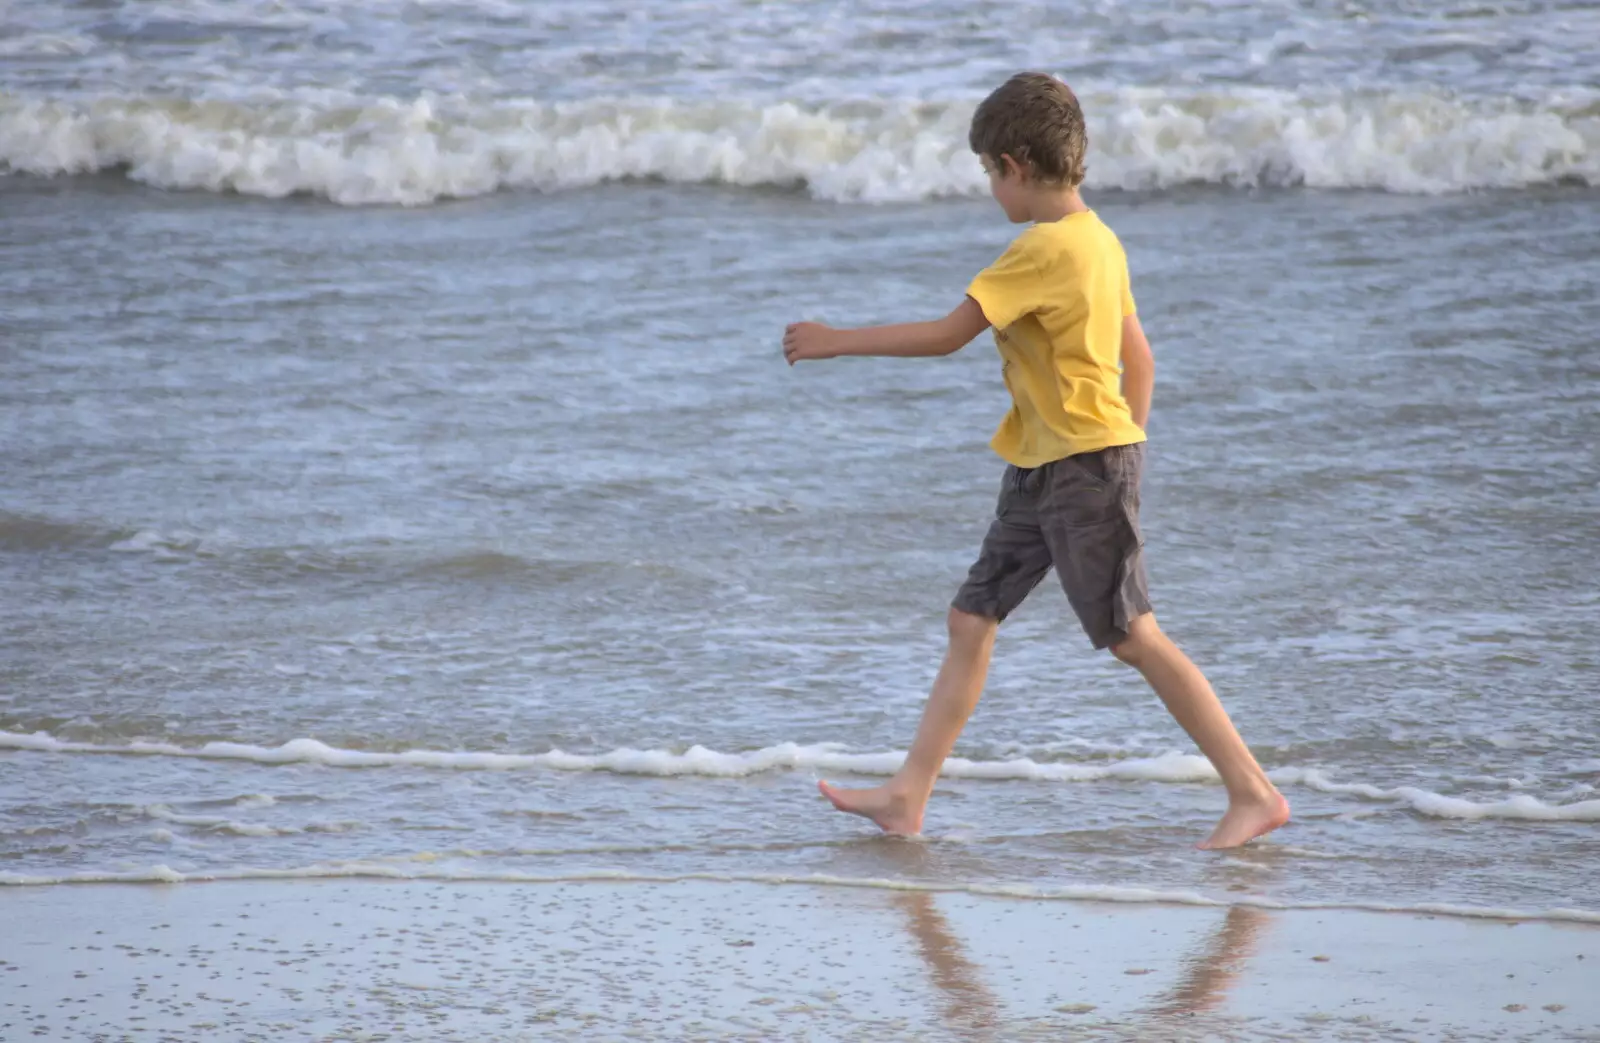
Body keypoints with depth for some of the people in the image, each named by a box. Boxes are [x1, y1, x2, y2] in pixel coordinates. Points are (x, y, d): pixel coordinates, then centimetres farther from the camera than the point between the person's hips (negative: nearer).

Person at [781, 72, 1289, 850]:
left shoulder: (1047, 247, -18)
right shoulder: (1096, 239, 11)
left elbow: (947, 335, -17)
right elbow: (1139, 360, 16)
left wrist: (834, 342, -9)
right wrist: (1126, 450, 19)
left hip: (1085, 464, -10)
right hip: (1043, 467, 10)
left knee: (1134, 638, -6)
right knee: (971, 619, 9)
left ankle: (1253, 794, -1)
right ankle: (907, 798, 11)